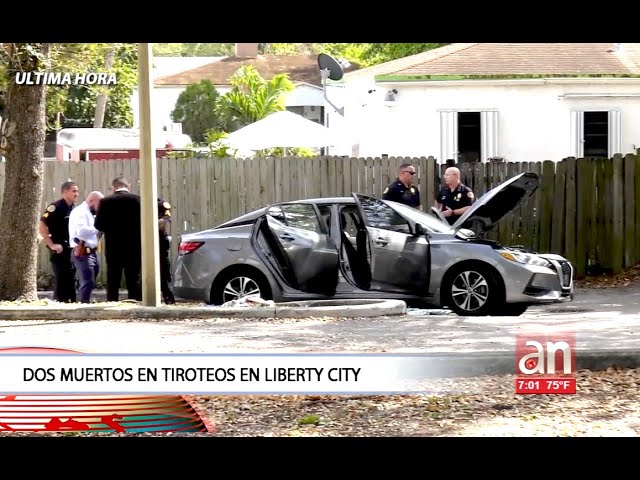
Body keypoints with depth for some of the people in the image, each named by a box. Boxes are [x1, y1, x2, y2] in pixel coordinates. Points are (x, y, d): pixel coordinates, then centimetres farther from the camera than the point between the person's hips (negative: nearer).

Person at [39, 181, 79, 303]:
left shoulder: (72, 208, 12)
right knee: (61, 280, -6)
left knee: (71, 280, 10)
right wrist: (51, 245, -19)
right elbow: (41, 225, -19)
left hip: (71, 250, 8)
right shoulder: (56, 207, -12)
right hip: (60, 250, -8)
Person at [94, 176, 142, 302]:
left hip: (113, 248, 1)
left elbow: (98, 225, -2)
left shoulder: (105, 202, -2)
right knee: (134, 282, 3)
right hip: (134, 247, 0)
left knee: (112, 283, 6)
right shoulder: (137, 199, -4)